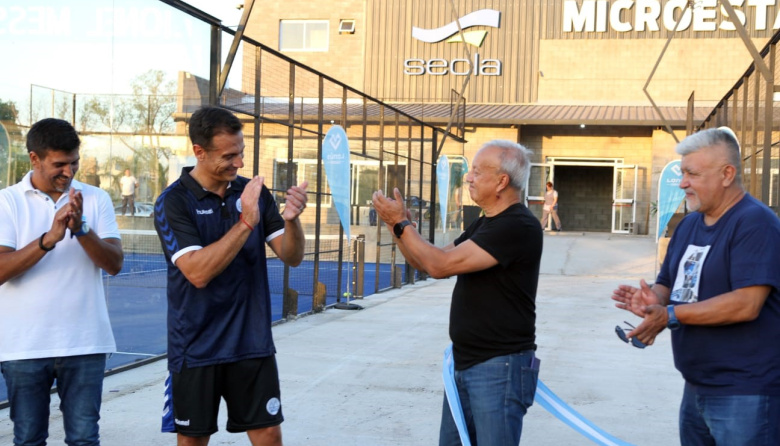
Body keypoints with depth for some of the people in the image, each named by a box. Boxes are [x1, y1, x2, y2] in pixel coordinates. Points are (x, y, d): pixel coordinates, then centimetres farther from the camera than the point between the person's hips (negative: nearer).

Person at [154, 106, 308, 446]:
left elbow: (292, 257, -1)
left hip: (252, 344, 3)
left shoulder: (254, 193, 2)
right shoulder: (173, 202, -10)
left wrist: (292, 219, -21)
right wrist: (246, 222, -26)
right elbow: (198, 273, -21)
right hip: (196, 350, -3)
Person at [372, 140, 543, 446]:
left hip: (500, 367, -9)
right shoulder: (485, 224, 13)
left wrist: (401, 224, -11)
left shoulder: (519, 227, -19)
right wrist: (398, 226, 2)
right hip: (463, 364, 9)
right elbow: (429, 264, 17)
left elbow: (441, 265, -22)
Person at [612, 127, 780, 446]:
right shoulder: (689, 224, 12)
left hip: (745, 394, -8)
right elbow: (668, 286, 17)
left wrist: (670, 315, -25)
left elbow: (747, 304, -25)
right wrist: (653, 299, -7)